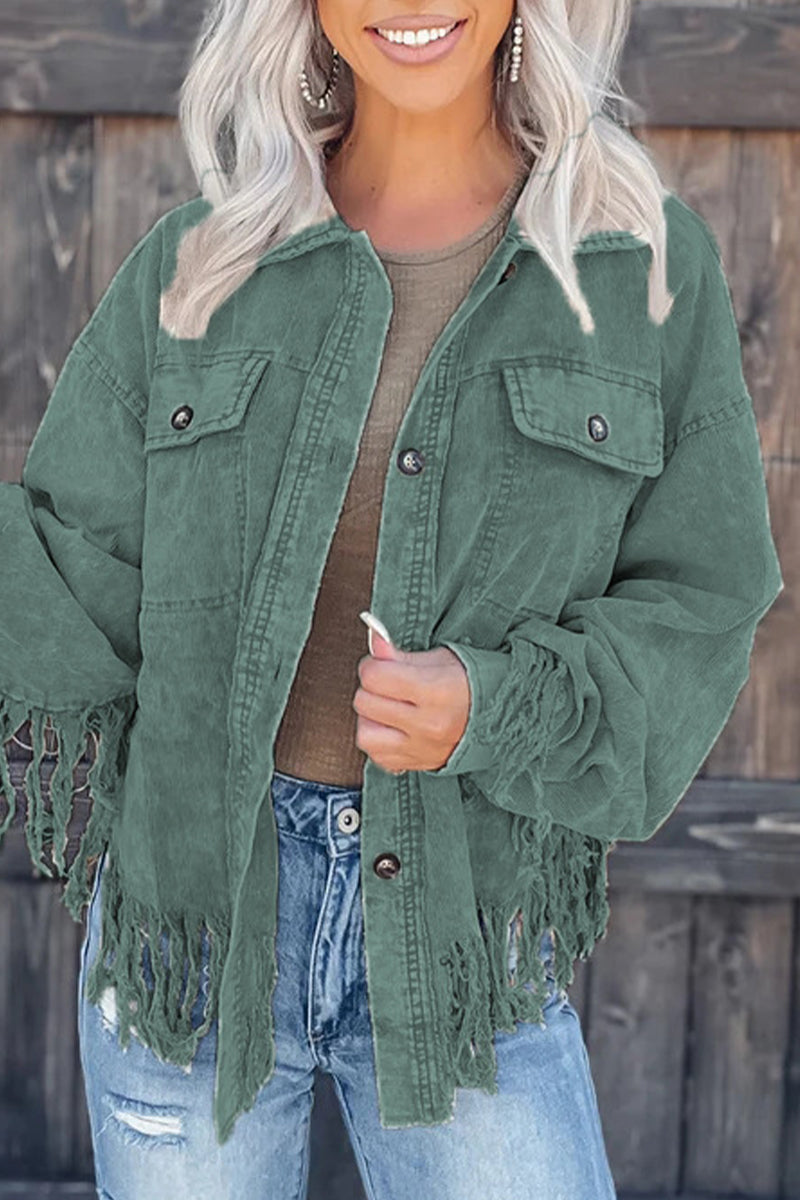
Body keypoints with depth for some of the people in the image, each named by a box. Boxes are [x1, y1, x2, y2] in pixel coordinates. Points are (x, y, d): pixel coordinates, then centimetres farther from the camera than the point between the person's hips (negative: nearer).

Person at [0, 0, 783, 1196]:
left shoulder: (651, 262, -2)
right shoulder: (196, 266, 1)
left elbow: (693, 615, -2)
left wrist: (491, 709, -18)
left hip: (466, 926, 0)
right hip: (193, 905, 1)